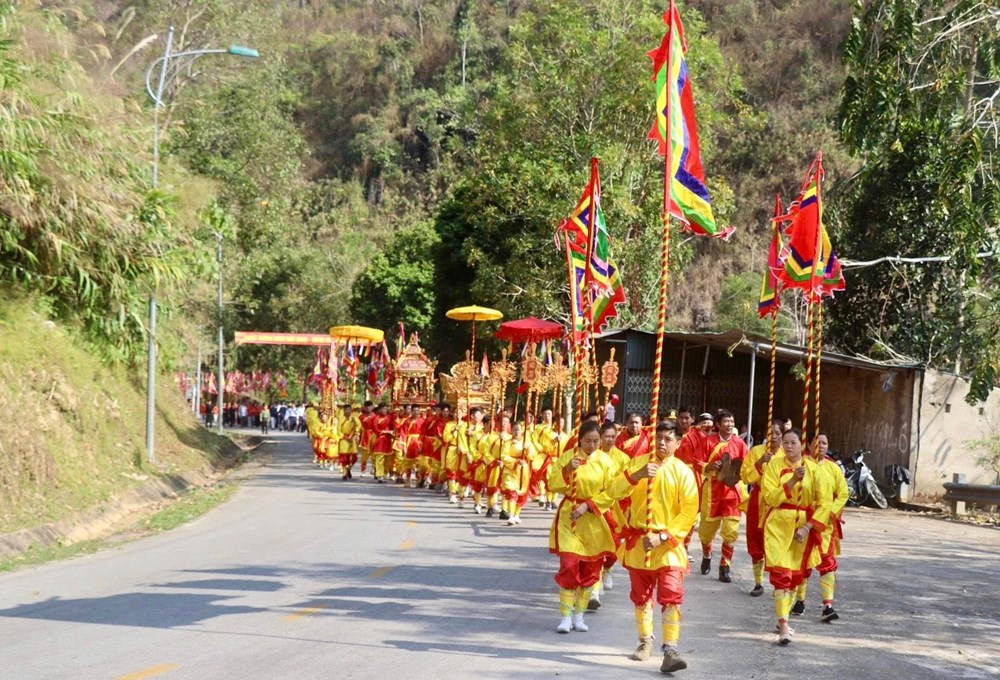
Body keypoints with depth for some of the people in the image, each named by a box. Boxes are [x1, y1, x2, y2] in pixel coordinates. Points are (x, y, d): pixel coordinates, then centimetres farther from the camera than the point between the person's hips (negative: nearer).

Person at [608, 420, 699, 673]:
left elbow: (689, 512, -9)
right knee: (641, 596, 15)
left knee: (671, 597, -15)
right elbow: (615, 492, -9)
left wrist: (663, 537, -17)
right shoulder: (639, 462, 1)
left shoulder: (683, 472, -5)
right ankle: (645, 642, 33)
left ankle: (670, 651, -17)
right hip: (638, 541, 3)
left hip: (668, 544, -3)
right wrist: (637, 475, -26)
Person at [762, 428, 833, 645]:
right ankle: (784, 626, -16)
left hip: (804, 525, 2)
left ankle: (783, 617, 28)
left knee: (795, 574, 12)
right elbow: (770, 497, -12)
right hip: (778, 524, -2)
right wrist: (792, 481, -23)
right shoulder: (774, 465, -3)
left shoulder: (813, 468, -2)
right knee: (780, 574, -13)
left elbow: (825, 502, -4)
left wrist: (808, 527, -13)